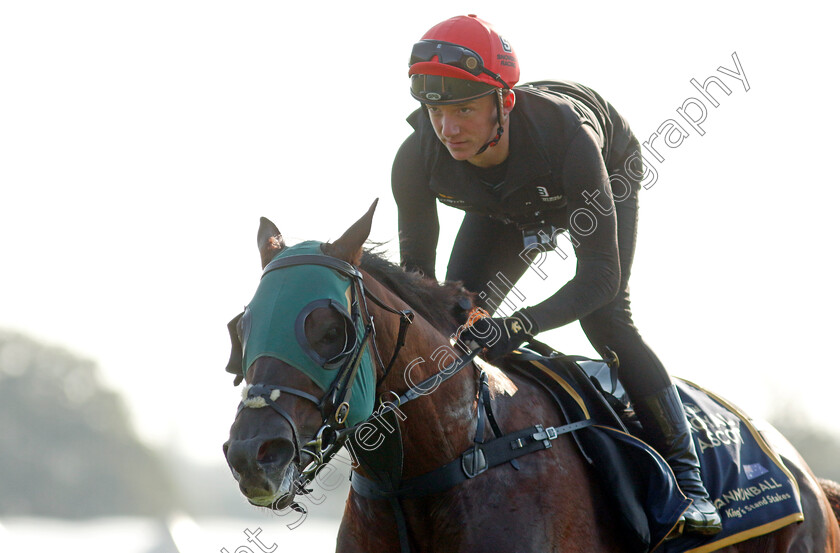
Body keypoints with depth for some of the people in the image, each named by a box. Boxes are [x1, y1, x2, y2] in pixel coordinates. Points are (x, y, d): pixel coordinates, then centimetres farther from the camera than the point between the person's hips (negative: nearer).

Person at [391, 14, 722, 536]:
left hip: (609, 174, -4)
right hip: (506, 207, 4)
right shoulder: (418, 159, -35)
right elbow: (415, 268, -21)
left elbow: (601, 274, -46)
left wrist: (520, 326, -60)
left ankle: (687, 474, -13)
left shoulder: (567, 136, -47)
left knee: (605, 317, -22)